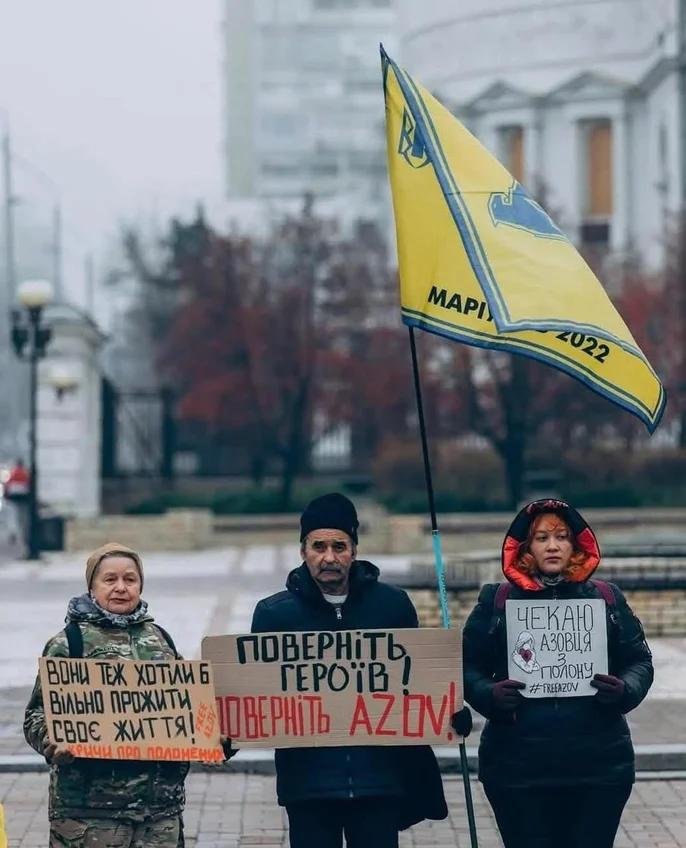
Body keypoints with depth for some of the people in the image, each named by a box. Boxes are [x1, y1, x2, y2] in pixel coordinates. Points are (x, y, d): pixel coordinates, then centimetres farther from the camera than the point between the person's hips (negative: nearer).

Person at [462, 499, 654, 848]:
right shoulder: (497, 601, 6)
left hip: (598, 767, 1)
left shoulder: (607, 599, 9)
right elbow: (469, 666, 6)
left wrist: (625, 690, -11)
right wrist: (489, 694, -15)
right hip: (517, 768, -1)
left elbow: (639, 661, 10)